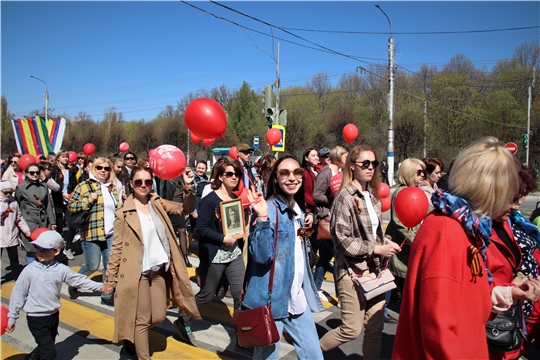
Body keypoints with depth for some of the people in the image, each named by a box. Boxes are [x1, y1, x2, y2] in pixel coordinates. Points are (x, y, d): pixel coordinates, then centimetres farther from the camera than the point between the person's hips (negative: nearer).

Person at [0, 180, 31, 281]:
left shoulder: (14, 202, 4)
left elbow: (19, 218, 9)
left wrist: (26, 229, 2)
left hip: (12, 236, 3)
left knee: (14, 258, 13)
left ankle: (18, 278, 23)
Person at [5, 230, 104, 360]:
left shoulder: (61, 269, -6)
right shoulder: (30, 270, -13)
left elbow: (79, 280, 1)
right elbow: (18, 294, -6)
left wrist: (100, 286, -4)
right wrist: (12, 319, -1)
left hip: (54, 315, 4)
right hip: (36, 319, -4)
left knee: (45, 347, 22)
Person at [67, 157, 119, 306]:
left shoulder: (111, 187, 14)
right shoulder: (84, 186, -3)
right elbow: (71, 206, -8)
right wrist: (89, 199, -16)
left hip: (111, 234, 5)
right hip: (91, 234, -5)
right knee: (92, 266, 1)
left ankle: (107, 295, 21)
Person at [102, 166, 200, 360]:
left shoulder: (158, 203, 4)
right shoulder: (123, 213, -8)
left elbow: (186, 208, -3)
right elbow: (117, 248, -6)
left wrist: (188, 187, -20)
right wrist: (110, 279, -5)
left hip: (160, 270, 5)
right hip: (137, 273, -5)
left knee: (158, 317, 14)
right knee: (142, 320, 5)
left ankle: (134, 335, 42)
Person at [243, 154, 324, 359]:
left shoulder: (298, 208, 8)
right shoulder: (268, 208, -16)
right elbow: (261, 256, -25)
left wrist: (307, 224, 6)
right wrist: (262, 217, -35)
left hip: (298, 298, 7)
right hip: (271, 298, -7)